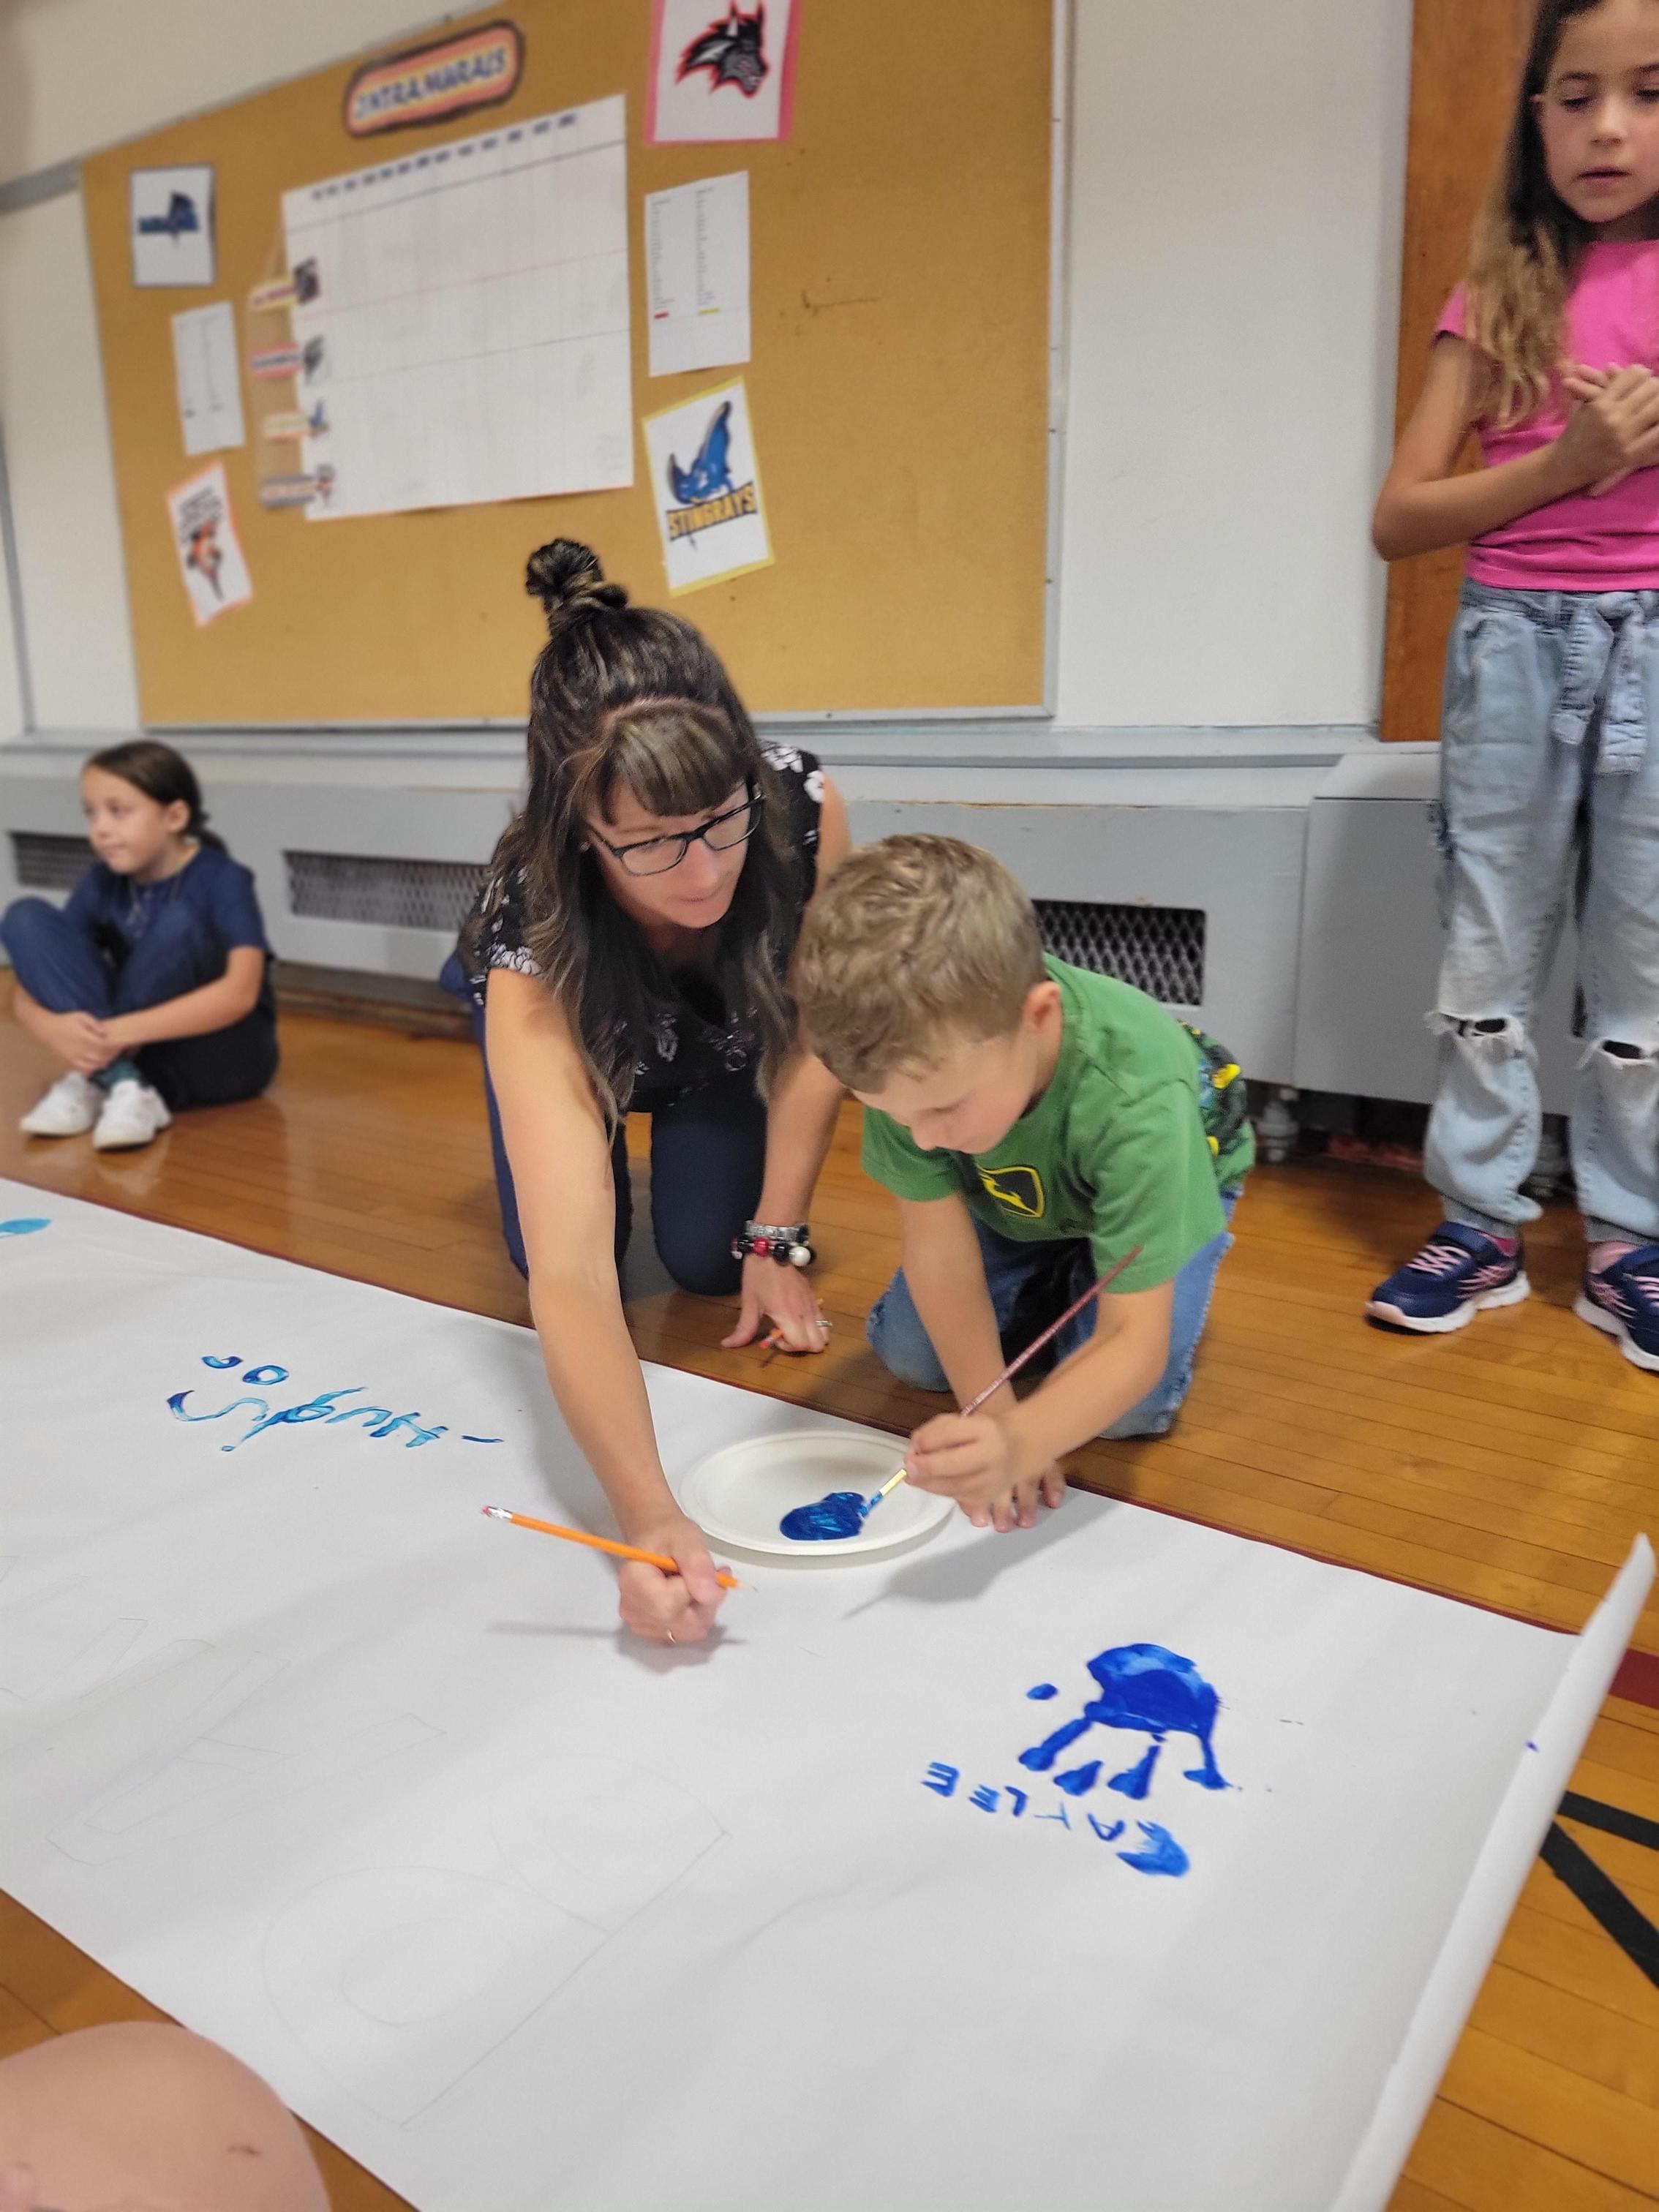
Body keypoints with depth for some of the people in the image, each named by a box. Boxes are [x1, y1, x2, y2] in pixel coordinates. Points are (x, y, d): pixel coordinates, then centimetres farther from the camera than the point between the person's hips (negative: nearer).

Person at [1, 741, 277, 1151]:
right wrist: (56, 1029, -29)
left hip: (224, 1057, -5)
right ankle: (122, 1086, -23)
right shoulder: (101, 884, -1)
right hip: (133, 1050, 5)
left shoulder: (222, 879, -15)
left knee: (178, 921, -29)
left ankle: (91, 1083, -20)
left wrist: (124, 1032, -35)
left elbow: (239, 993, -30)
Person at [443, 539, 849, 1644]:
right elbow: (571, 1274, -51)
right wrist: (652, 1522, -63)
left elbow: (814, 1034, -21)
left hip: (730, 1026, 1)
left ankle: (694, 1130, 23)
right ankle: (607, 1137, 24)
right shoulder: (534, 941, -45)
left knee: (709, 1258, -8)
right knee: (574, 1233, -7)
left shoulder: (806, 806, -39)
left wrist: (775, 1242, -20)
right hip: (579, 1014, -1)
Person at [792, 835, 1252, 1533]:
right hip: (1012, 1197, 4)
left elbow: (1134, 1346, -43)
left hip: (1169, 1180, -3)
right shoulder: (913, 1056, -36)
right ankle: (1059, 1281, 17)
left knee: (1127, 1409, -22)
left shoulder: (1134, 1096, -45)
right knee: (908, 1351, -8)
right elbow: (936, 1237, -25)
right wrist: (994, 1417, -31)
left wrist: (1018, 1446, -61)